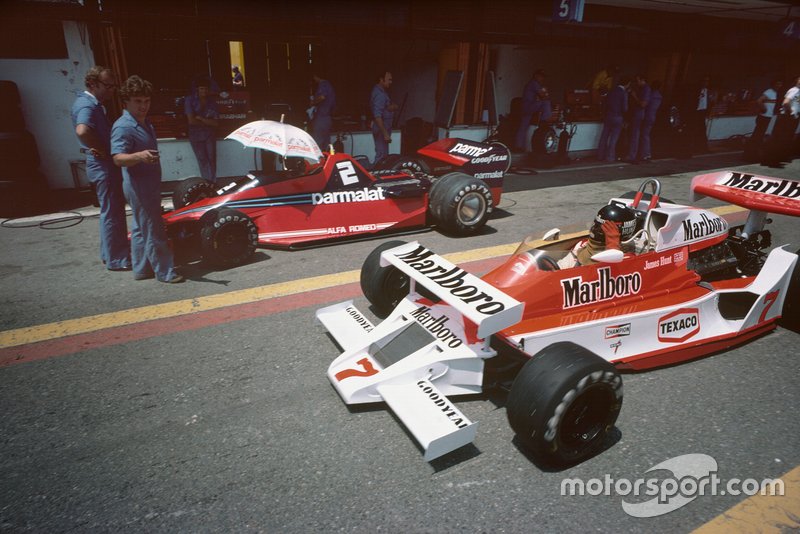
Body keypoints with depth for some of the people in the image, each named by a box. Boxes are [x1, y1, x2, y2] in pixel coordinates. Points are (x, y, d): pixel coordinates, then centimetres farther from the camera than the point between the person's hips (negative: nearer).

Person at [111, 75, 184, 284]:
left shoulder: (145, 123, 11)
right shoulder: (123, 127, -18)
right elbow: (118, 158, -30)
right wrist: (138, 156, -48)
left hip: (150, 185, 9)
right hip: (138, 187, -9)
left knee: (141, 228, 16)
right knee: (154, 231, -3)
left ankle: (142, 268, 26)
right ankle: (165, 272, 6)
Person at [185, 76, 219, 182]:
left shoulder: (211, 101, 3)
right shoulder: (190, 100, -5)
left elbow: (215, 123, -4)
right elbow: (191, 120, -13)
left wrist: (200, 118, -14)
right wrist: (207, 122, -5)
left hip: (209, 134, 2)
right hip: (196, 135, -2)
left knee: (211, 158, -4)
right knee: (202, 160, 0)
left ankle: (213, 183, 3)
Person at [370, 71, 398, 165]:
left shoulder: (382, 92, 13)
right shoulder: (379, 94, -19)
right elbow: (377, 116, -27)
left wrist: (392, 107, -10)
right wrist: (385, 133, -29)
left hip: (383, 128, 10)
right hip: (381, 129, -10)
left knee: (383, 154, 17)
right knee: (381, 155, -8)